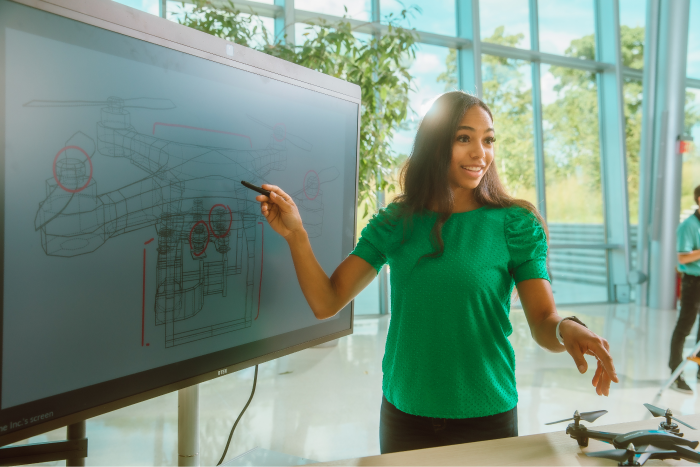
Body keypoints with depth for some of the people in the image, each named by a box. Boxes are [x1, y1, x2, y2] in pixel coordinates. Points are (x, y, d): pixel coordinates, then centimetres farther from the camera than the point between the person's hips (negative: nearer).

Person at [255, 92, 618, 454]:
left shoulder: (516, 225, -6)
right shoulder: (394, 223, -1)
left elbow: (543, 322, -11)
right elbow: (326, 304, -5)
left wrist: (567, 330, -34)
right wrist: (296, 234, -18)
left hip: (486, 416, -1)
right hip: (402, 415, 2)